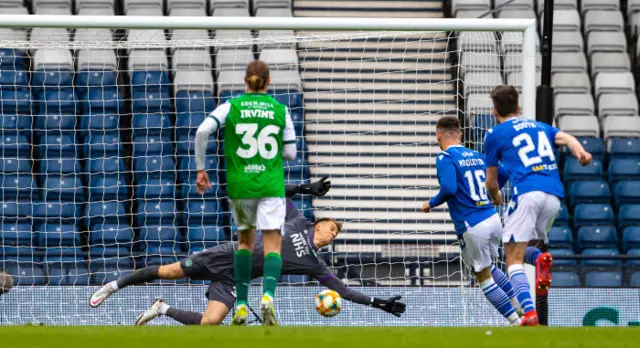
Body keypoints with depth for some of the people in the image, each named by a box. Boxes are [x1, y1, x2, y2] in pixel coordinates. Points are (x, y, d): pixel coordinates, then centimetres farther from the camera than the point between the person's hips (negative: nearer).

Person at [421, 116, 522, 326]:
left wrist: (431, 204, -5)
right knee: (489, 267, 31)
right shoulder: (477, 156, 13)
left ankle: (516, 322, 6)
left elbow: (449, 188, -22)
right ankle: (520, 306, 27)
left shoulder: (445, 158, -8)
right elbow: (504, 174, 17)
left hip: (471, 227, -7)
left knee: (484, 278, 9)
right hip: (494, 220, 7)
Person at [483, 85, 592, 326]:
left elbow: (491, 183, 20)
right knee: (523, 246, 23)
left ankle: (529, 313, -24)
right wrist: (580, 152, -13)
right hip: (554, 195, 5)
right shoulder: (541, 127, 28)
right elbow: (566, 138, 7)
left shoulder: (495, 135, 15)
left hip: (527, 192, -5)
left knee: (513, 259, -4)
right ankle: (541, 259, -13)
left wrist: (496, 197, 42)